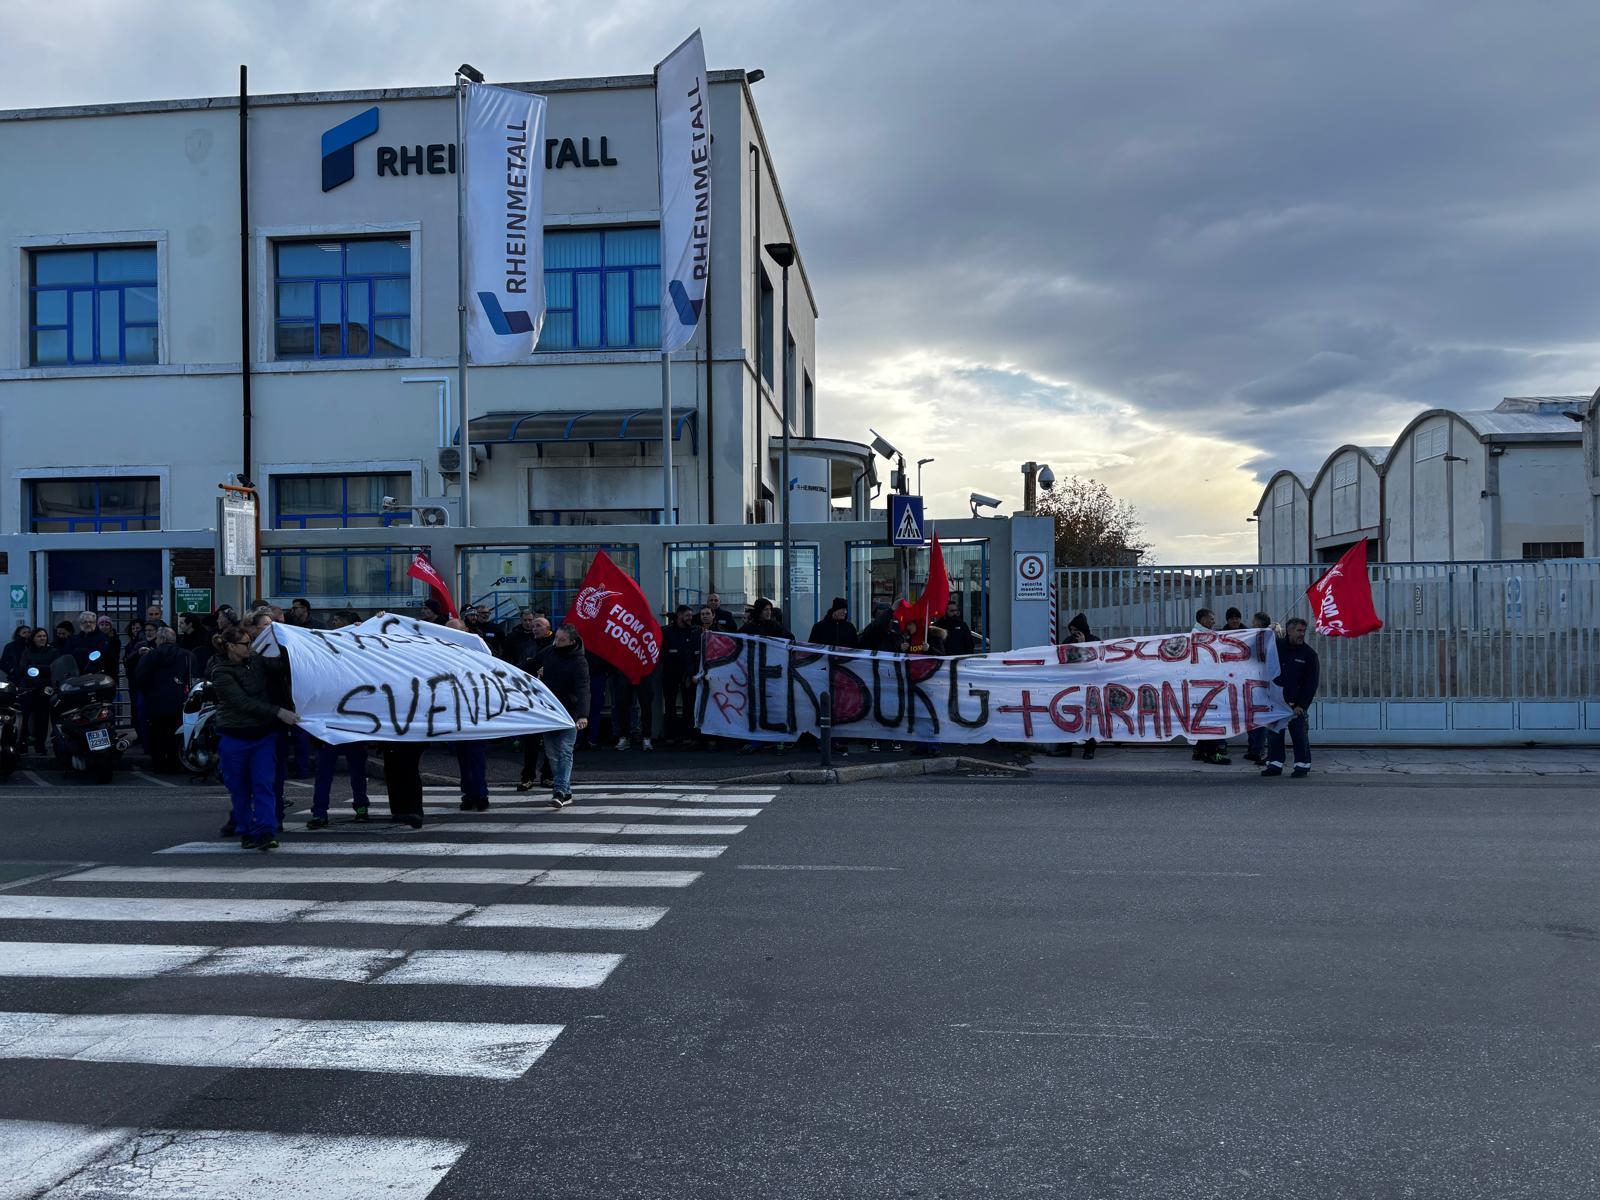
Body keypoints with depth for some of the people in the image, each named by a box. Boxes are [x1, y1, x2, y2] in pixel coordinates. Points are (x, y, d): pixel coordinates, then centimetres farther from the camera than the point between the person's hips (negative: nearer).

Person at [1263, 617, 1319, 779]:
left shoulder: (1309, 654, -1)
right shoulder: (1275, 646, 3)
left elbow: (1312, 682, -3)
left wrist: (1301, 705, -9)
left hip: (1296, 703, -2)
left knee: (1299, 735, -2)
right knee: (1273, 734, 6)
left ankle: (1302, 766, 8)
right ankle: (1275, 764, 16)